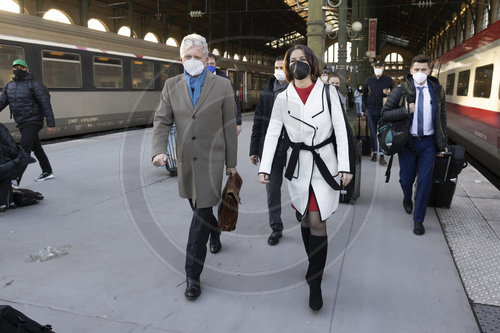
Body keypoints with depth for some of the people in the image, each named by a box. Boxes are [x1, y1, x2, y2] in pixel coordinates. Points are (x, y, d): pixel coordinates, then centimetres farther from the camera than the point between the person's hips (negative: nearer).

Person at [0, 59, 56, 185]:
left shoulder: (34, 85, -8)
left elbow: (46, 105, -12)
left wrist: (51, 124, -17)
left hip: (33, 122, -7)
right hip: (22, 124, 7)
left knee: (24, 149, -16)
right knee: (36, 148, 16)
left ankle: (15, 180, -19)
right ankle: (47, 172, 29)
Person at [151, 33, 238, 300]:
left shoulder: (222, 86, -4)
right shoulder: (171, 85, 4)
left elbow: (229, 126, -1)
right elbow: (162, 121, 1)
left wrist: (231, 162, 1)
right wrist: (159, 151, -17)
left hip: (211, 159, -4)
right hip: (185, 159, 4)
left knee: (201, 212, -5)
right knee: (198, 207, 19)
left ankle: (192, 275, 4)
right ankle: (216, 229, 52)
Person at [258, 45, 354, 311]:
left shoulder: (328, 92, 1)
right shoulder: (283, 97, 4)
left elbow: (340, 129, -1)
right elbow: (272, 133, 2)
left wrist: (345, 165, -7)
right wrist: (265, 168, -6)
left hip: (324, 162, -2)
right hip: (298, 164, 2)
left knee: (317, 221, -7)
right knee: (305, 220, 12)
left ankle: (315, 283, 4)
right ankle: (315, 265, 34)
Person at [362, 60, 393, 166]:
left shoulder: (388, 80, 7)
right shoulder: (368, 80, 11)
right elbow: (364, 95, 16)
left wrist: (388, 93, -11)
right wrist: (365, 108, 8)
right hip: (371, 110, 2)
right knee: (372, 132, 7)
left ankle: (381, 156, -9)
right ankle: (374, 152, 17)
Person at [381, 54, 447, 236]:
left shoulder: (437, 90, 4)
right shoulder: (401, 90, -5)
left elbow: (441, 117, 10)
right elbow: (385, 114, -6)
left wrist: (443, 143, 9)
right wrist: (405, 110, -21)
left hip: (428, 142, 2)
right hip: (408, 141, -1)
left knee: (425, 180, -1)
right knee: (406, 179, 9)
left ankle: (418, 220, 14)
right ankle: (407, 199, 46)